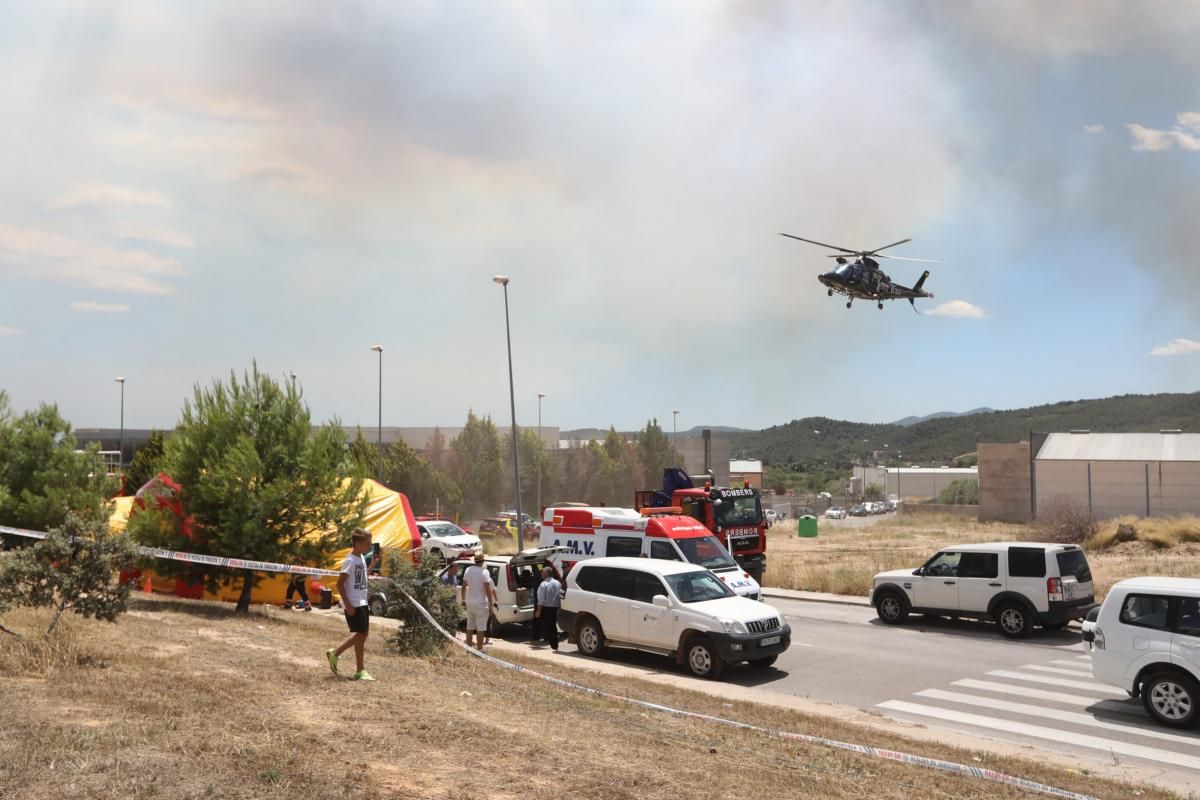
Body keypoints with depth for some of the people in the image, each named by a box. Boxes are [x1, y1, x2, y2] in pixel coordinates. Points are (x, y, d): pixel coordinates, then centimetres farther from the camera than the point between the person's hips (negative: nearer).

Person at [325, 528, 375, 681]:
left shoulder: (361, 558, 11)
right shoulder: (350, 560, -15)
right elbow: (340, 584, -18)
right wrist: (348, 605, -20)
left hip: (362, 603, 9)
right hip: (354, 605, -9)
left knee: (362, 633, 11)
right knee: (361, 633, -5)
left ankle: (334, 653, 24)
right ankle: (360, 670, 4)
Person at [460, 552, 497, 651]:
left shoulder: (468, 570, 2)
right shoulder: (484, 572, -15)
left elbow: (464, 586, 9)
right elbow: (488, 590, -19)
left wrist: (463, 599, 22)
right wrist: (491, 605, -14)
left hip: (470, 603, 6)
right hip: (481, 604, -6)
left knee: (469, 626, 17)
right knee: (481, 628, 0)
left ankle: (468, 646, 26)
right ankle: (479, 649, 1)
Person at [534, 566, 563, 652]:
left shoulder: (543, 584, -15)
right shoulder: (558, 583, 5)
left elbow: (541, 599, -17)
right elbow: (560, 596, 8)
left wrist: (538, 610, -12)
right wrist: (559, 607, 16)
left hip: (546, 609, -6)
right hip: (555, 608, 6)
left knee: (547, 627, 2)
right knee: (553, 627, 15)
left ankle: (552, 645, -1)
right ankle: (555, 646, 18)